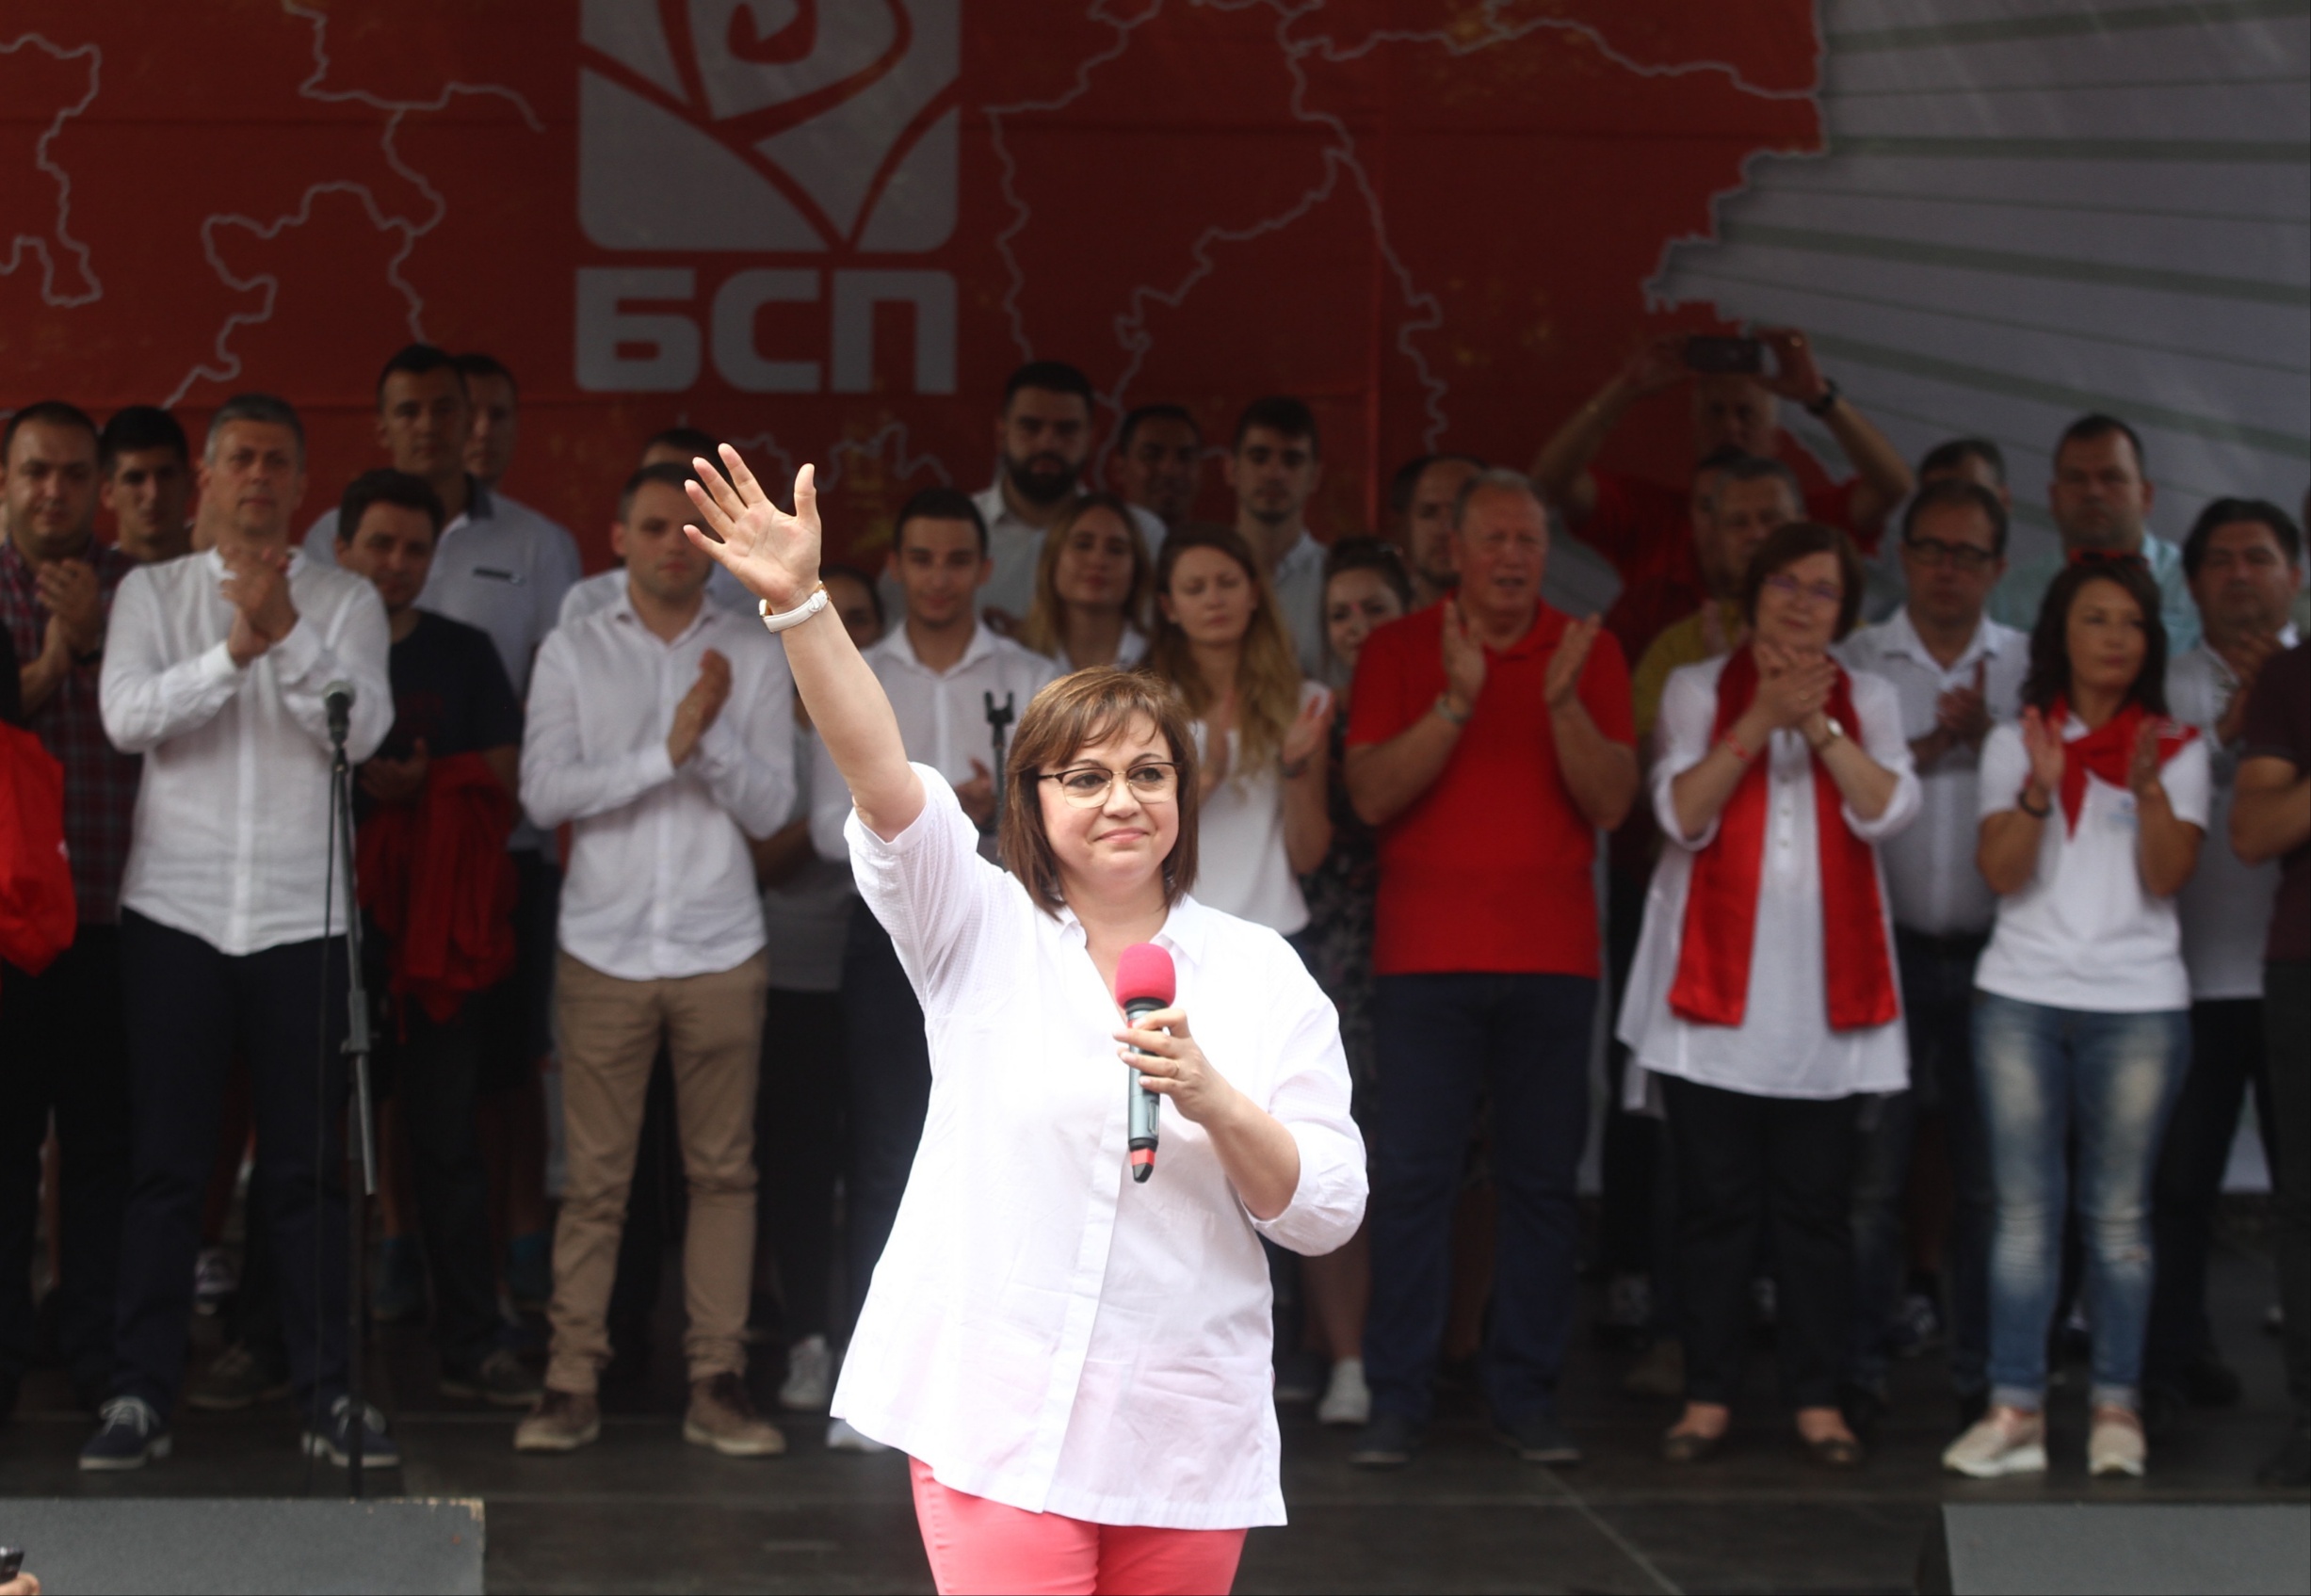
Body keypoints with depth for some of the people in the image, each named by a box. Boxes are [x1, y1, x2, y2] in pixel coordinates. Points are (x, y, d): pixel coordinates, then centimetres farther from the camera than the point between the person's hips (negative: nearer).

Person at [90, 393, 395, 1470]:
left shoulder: (346, 602, 7)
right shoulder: (152, 593, 8)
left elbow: (361, 730, -7)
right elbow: (126, 716, -8)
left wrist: (287, 636, -20)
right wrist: (234, 651, -20)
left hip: (303, 917, 0)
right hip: (176, 909, 0)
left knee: (308, 1168, 3)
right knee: (166, 1164, 1)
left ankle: (328, 1398, 8)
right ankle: (139, 1398, 5)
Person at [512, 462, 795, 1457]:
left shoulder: (753, 657, 8)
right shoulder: (573, 654, 6)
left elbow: (770, 806, 2)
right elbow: (545, 792, -6)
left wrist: (715, 736, -14)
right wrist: (664, 752, -13)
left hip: (722, 950, 1)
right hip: (605, 949, -1)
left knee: (723, 1170, 2)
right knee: (595, 1178, -1)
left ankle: (717, 1384, 7)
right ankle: (572, 1386, 4)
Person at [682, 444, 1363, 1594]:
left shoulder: (1261, 972, 6)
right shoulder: (982, 930, 4)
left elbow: (1327, 1215, 3)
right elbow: (878, 771, -11)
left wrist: (1213, 1101, -15)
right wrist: (798, 603, -24)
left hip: (1185, 1434, 2)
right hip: (995, 1414, -2)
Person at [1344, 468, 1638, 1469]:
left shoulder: (1589, 654, 7)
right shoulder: (1399, 651, 5)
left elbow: (1612, 804, -1)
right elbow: (1371, 793, -6)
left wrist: (1563, 704, -16)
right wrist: (1456, 702, -16)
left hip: (1552, 955, 1)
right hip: (1424, 956, -1)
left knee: (1542, 1179, 2)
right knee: (1412, 1176, -4)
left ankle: (1525, 1393, 9)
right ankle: (1397, 1397, 1)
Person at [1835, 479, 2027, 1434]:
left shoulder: (2032, 669, 10)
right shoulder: (1854, 663, 6)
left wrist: (1988, 739, -13)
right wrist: (1933, 745, -12)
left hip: (1994, 952, 1)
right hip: (1886, 950, -1)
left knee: (1989, 1178, 3)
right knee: (1873, 1175, -1)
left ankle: (1981, 1379, 10)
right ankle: (1859, 1374, 6)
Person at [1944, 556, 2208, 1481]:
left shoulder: (2176, 750, 7)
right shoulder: (2016, 743, 10)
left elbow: (2166, 878, -4)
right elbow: (2000, 873, -1)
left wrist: (2149, 787, -18)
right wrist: (2040, 789, -16)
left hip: (2139, 1002, -1)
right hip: (2021, 999, 1)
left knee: (2118, 1215, 0)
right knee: (2025, 1211, -1)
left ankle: (2116, 1408, 4)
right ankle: (2014, 1408, -1)